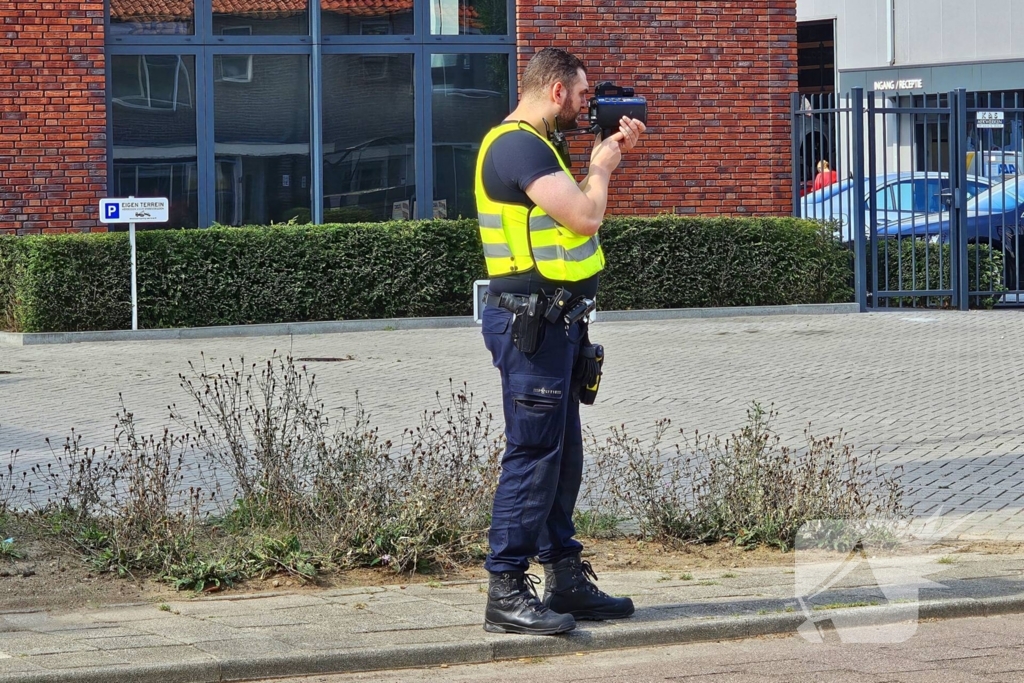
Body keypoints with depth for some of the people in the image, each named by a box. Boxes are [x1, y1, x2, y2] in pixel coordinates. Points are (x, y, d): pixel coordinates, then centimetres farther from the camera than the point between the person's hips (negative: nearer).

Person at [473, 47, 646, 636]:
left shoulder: (533, 145, 18)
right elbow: (586, 216, -23)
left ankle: (566, 579, 21)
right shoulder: (518, 146, -16)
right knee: (533, 454, -9)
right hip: (530, 321, -11)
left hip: (551, 322, 11)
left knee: (563, 455, 14)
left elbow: (576, 209, 31)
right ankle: (508, 593, -7)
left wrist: (612, 153, 21)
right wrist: (601, 165, -4)